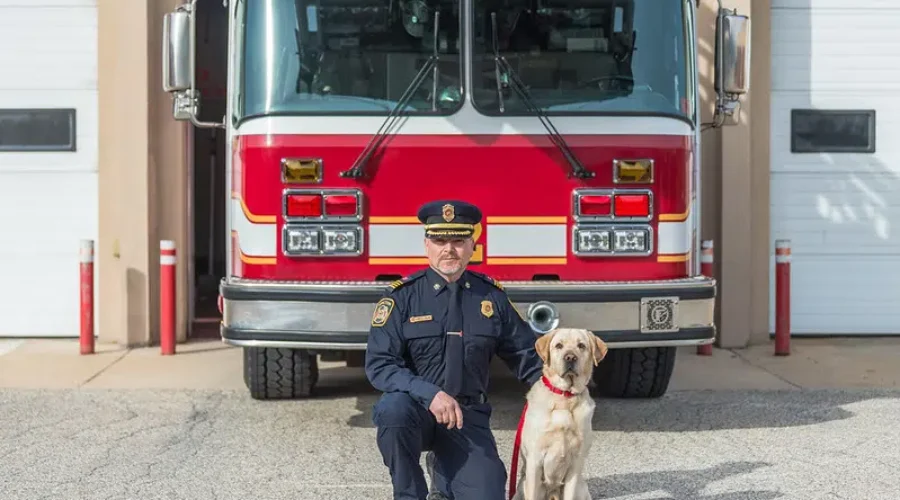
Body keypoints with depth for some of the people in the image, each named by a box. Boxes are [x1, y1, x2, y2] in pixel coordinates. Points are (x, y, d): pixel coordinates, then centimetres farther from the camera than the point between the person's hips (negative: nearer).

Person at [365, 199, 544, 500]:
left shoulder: (491, 295, 3)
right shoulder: (402, 296, -7)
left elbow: (527, 354, 10)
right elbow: (378, 364, -15)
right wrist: (431, 394, -28)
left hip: (467, 416, 3)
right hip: (414, 409, -2)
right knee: (393, 408, -37)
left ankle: (444, 472, 22)